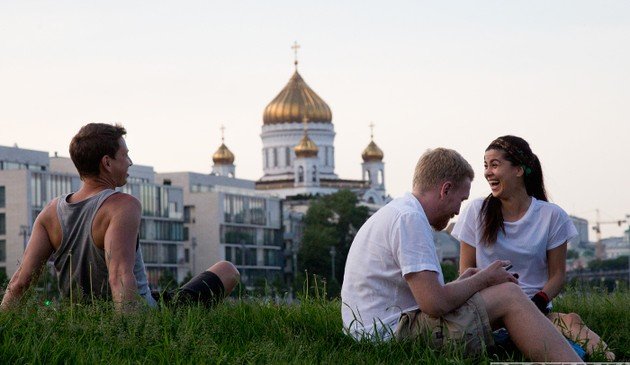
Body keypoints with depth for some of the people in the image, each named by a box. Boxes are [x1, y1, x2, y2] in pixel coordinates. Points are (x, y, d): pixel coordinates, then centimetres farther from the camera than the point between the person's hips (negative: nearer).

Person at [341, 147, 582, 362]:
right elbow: (435, 304, -20)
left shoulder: (396, 212, 19)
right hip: (391, 333, -10)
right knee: (508, 295, -9)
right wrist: (483, 279, -4)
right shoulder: (410, 219, -13)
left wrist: (462, 282, 12)